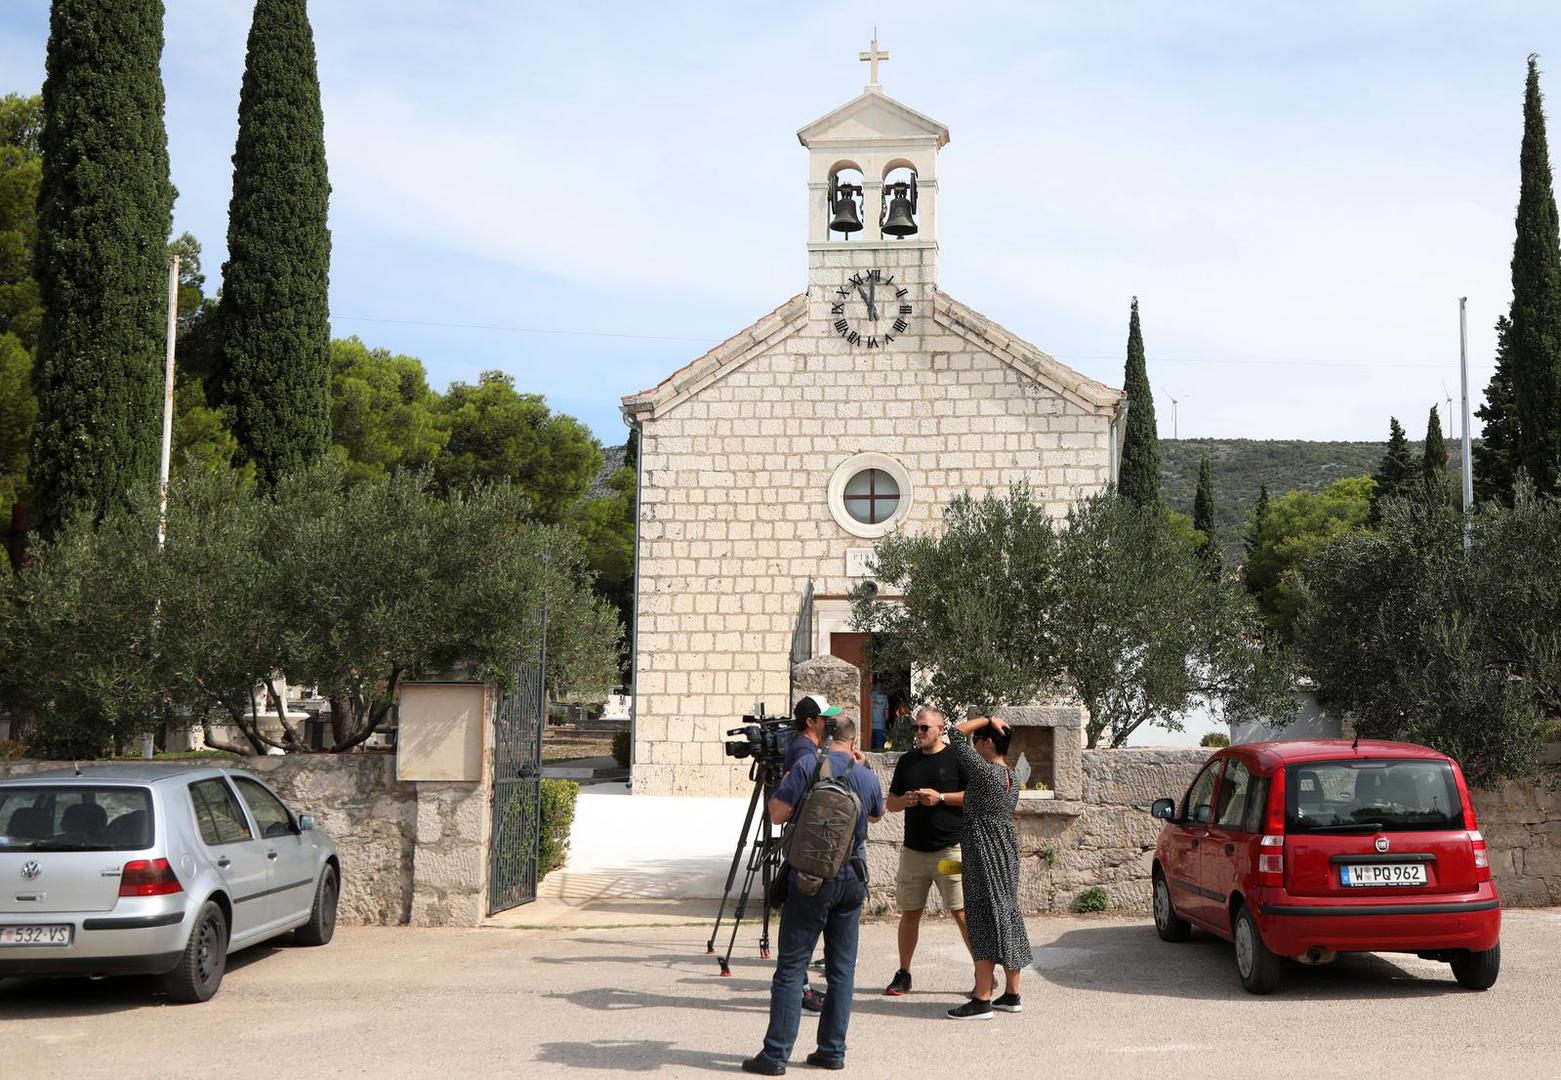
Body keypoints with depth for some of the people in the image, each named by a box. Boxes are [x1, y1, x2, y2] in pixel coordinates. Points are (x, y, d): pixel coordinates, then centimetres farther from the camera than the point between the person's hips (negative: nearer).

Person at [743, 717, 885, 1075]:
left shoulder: (808, 767, -9)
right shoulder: (867, 777, 5)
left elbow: (778, 814, -11)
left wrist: (779, 787, 9)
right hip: (853, 878, 4)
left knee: (791, 967, -1)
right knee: (842, 970, 11)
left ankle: (776, 1054, -3)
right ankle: (833, 1051, 13)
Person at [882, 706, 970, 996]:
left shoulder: (956, 757, -1)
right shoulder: (907, 761, 14)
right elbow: (890, 803, 18)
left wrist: (941, 797, -15)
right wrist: (905, 800, -4)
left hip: (950, 849, -5)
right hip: (913, 850, 5)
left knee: (962, 913, -7)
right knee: (909, 913, 9)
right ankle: (903, 975, 18)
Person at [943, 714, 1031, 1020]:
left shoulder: (984, 772, -17)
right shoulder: (1011, 777, 11)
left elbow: (956, 733, -17)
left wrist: (986, 719, -7)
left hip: (985, 857, -9)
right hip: (1007, 850, 9)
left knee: (985, 920, -7)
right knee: (1007, 917, 12)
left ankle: (982, 1001, -6)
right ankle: (1012, 995, 17)